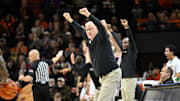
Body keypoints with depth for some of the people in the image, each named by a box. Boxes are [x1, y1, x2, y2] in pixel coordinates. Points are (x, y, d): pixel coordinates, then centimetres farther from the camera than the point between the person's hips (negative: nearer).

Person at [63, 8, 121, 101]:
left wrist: (89, 15, -39)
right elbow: (81, 30, 29)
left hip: (112, 74, -9)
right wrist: (70, 20, 30)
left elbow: (101, 26, -27)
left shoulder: (101, 38, -8)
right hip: (104, 76, 9)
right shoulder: (90, 40, 13)